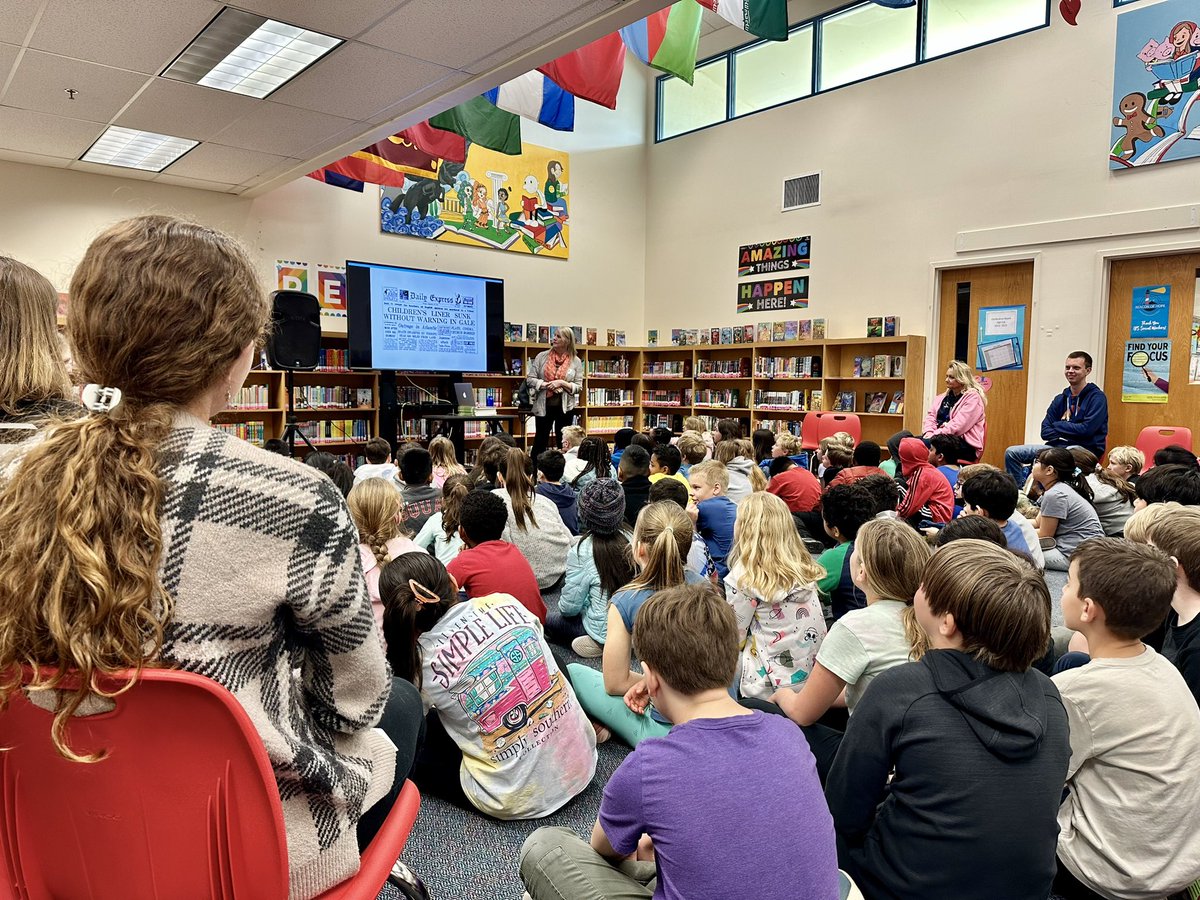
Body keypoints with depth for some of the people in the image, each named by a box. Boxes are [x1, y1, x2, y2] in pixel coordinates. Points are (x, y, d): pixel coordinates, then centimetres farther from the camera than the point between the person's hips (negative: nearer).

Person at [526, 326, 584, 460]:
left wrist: (562, 383, -17)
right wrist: (546, 384, -16)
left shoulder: (576, 361, -1)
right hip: (543, 406, 0)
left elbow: (579, 387, -3)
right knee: (540, 443, 7)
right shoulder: (542, 356, 0)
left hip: (565, 407, 0)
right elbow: (530, 379, -2)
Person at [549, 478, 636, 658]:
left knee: (549, 620, 18)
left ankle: (599, 644, 10)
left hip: (604, 629, -6)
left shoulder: (581, 551, -22)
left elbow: (570, 606, -15)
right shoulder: (630, 537, -9)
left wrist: (563, 607, 10)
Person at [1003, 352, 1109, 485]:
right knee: (1012, 453, -7)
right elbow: (1045, 432, 7)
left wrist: (1058, 425, -2)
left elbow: (1086, 430, -15)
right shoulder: (1060, 399, 14)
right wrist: (1069, 432, -10)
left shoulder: (1097, 397, -3)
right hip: (1058, 445, 7)